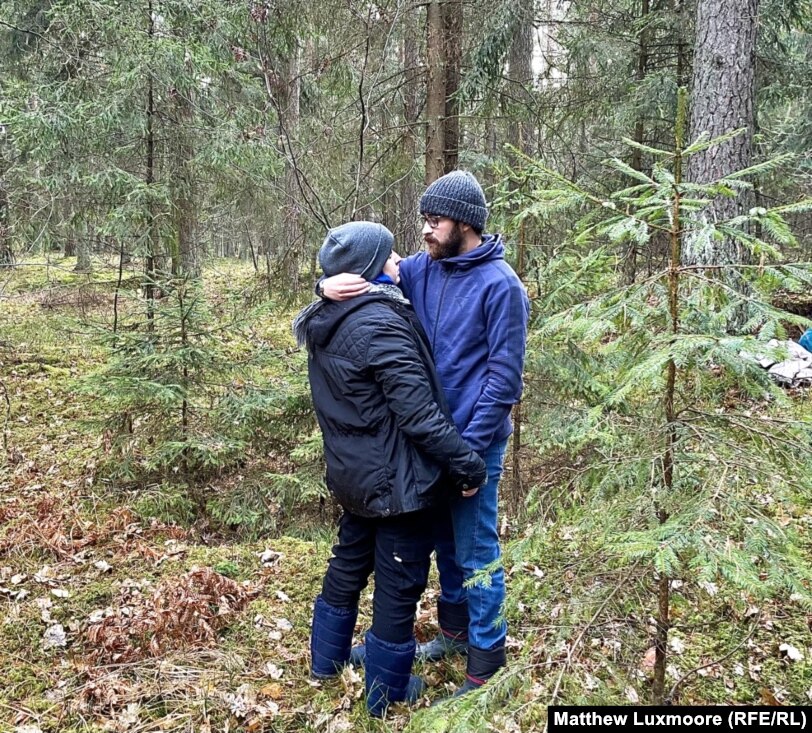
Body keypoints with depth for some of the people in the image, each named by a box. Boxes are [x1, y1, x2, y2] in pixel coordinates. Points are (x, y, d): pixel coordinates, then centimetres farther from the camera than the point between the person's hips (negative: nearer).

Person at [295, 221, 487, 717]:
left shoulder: (328, 321, 4)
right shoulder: (380, 324, -24)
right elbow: (418, 414, -24)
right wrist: (468, 463, -17)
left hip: (354, 472, 9)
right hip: (394, 478, -9)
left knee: (349, 563, 25)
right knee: (399, 583, 7)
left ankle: (328, 659, 43)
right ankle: (387, 693, 23)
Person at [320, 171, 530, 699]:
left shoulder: (500, 285, -15)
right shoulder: (424, 269, 3)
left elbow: (505, 374, -16)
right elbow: (369, 279, 11)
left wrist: (470, 446, -19)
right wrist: (331, 286, -14)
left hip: (474, 440, -7)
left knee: (476, 550, 3)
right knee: (444, 538, 21)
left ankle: (486, 660, 19)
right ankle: (454, 629, 40)